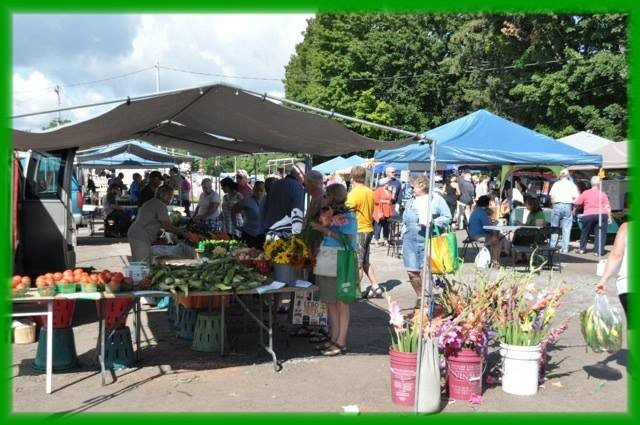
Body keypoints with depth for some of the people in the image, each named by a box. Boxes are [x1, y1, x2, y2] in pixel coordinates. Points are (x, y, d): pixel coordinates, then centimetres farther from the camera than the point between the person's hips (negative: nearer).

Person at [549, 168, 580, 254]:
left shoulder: (556, 184, 5)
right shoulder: (572, 185, 7)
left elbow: (552, 195, -4)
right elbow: (576, 197, -1)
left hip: (557, 206, 0)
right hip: (568, 206, 0)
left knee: (554, 227, 8)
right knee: (566, 228, 3)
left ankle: (552, 246, 9)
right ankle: (565, 248, 2)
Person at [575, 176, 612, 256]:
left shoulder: (585, 193, 4)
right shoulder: (603, 194, 6)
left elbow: (577, 203, 5)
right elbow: (607, 207, 2)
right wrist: (609, 217, 6)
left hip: (588, 215, 0)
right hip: (602, 215, 0)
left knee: (585, 232, 16)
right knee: (600, 233, 7)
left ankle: (582, 249, 21)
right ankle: (598, 251, 4)